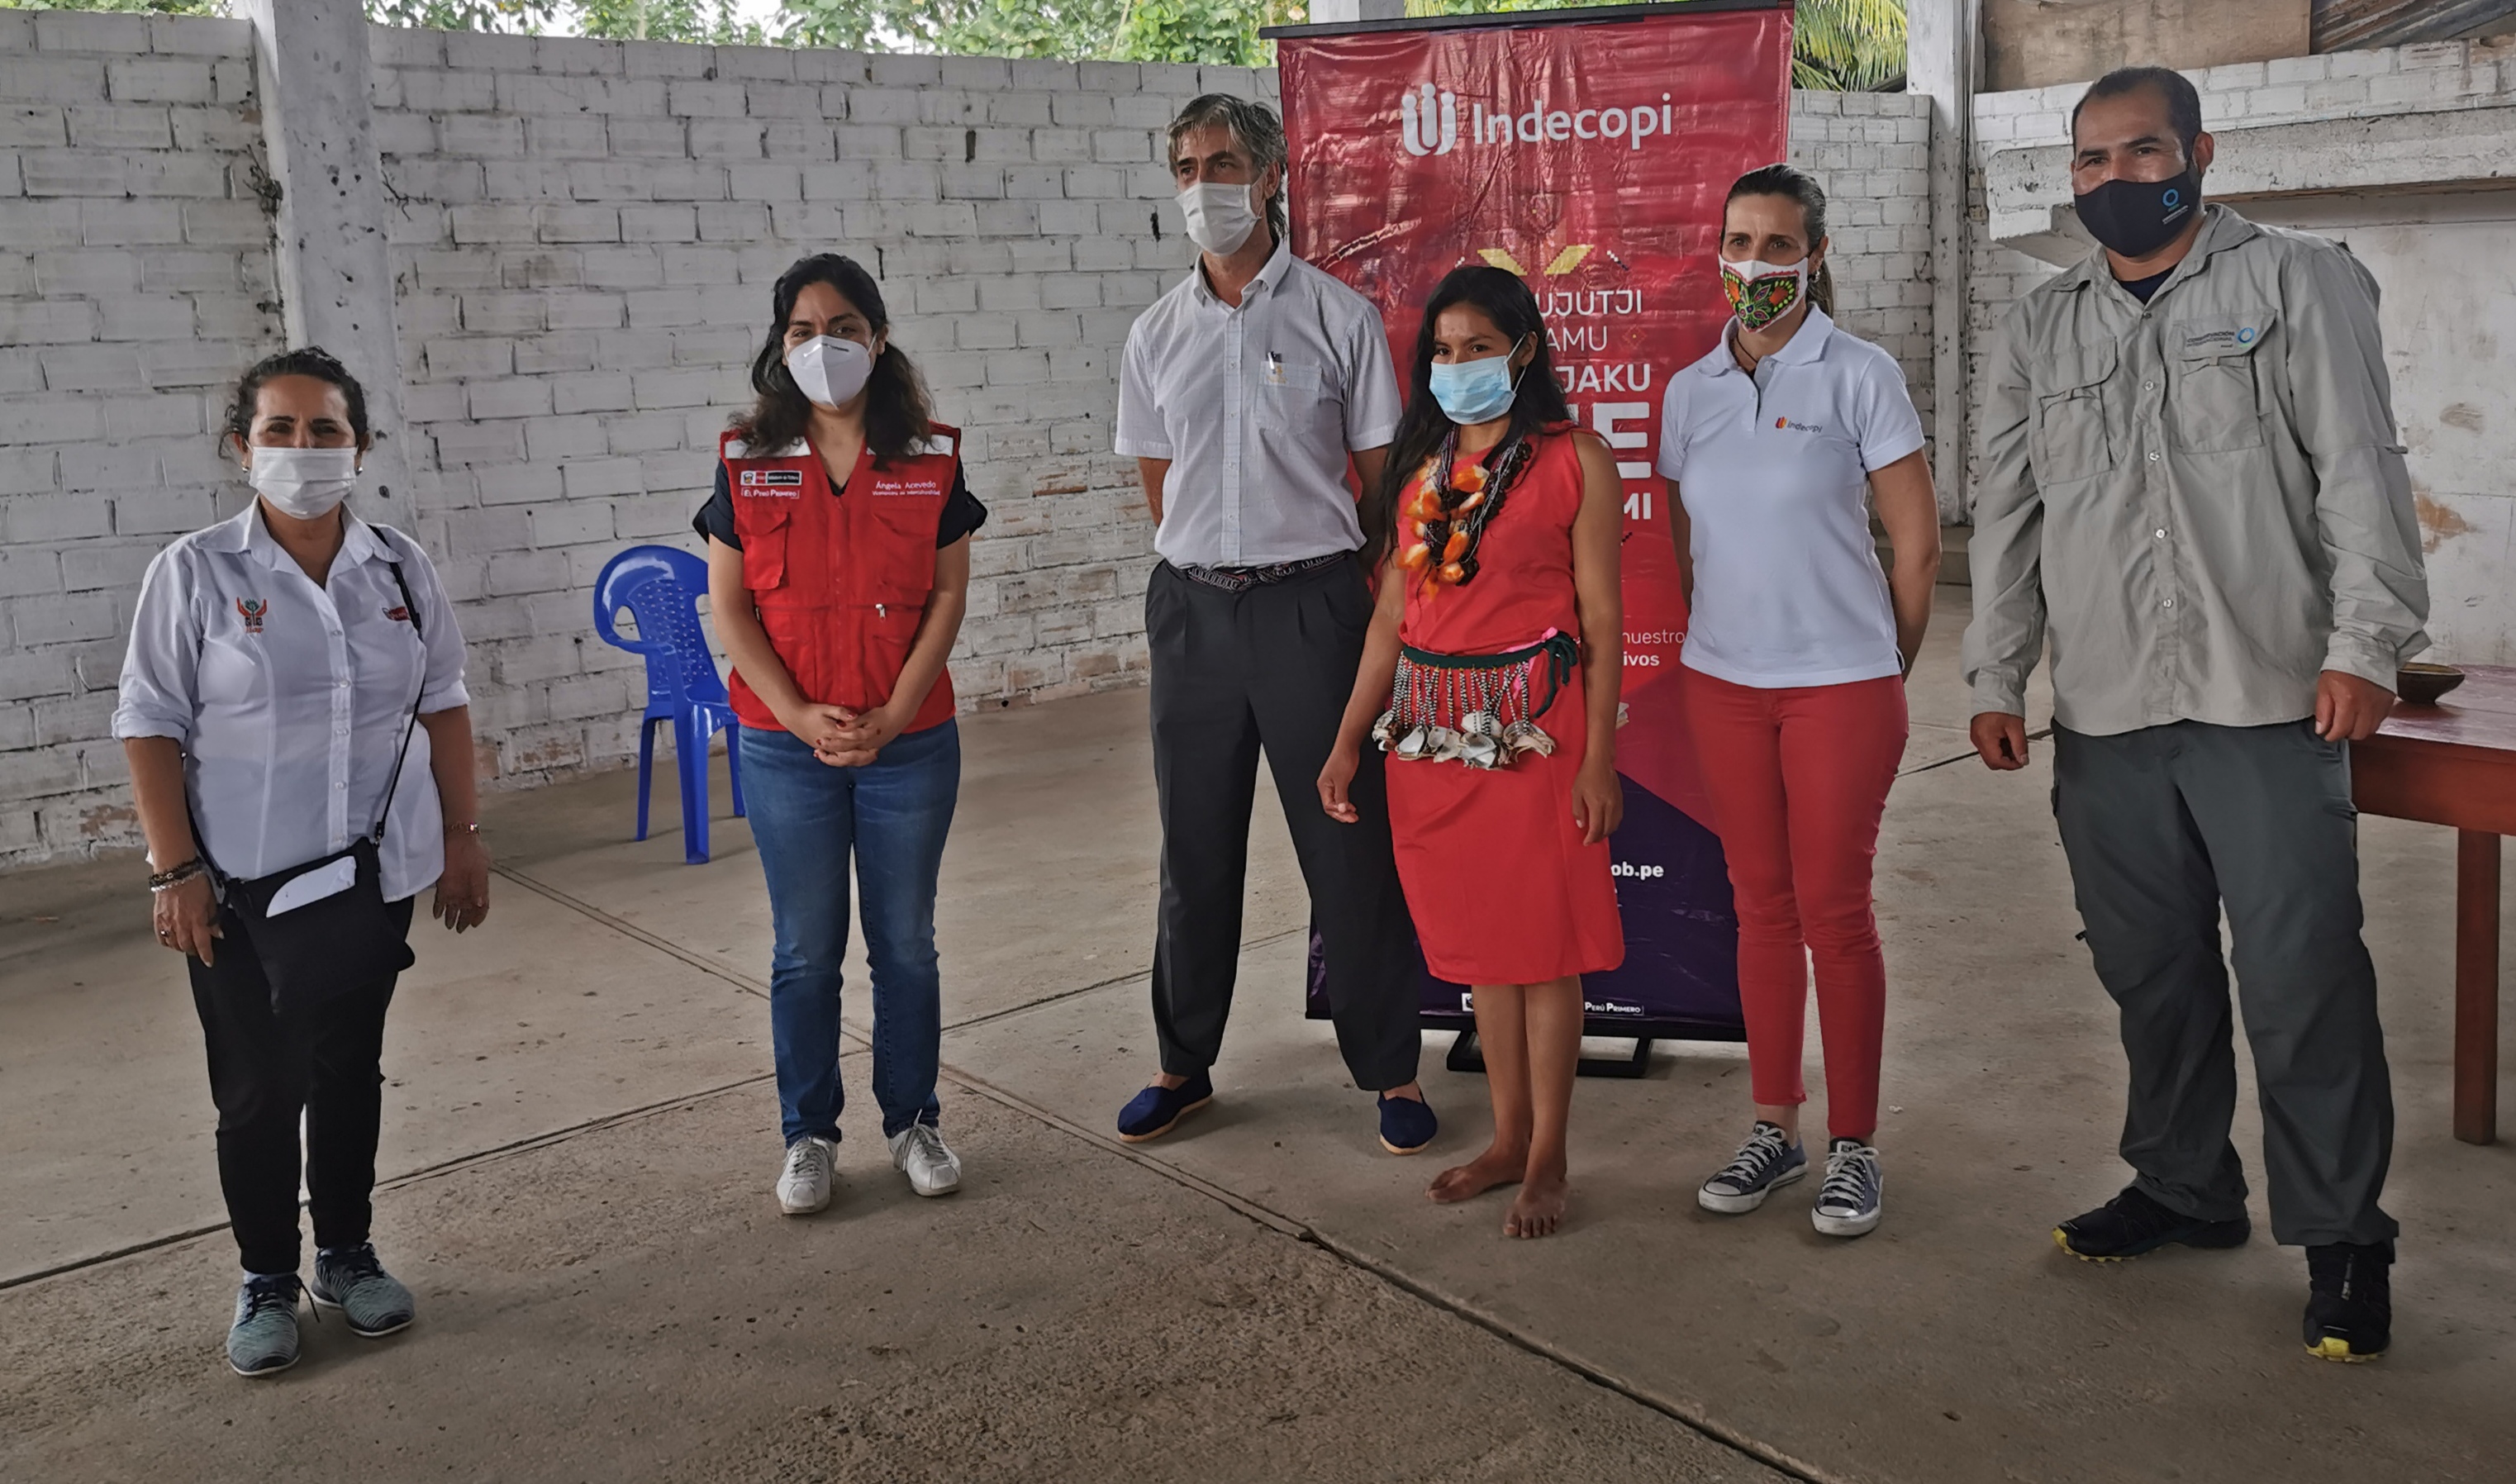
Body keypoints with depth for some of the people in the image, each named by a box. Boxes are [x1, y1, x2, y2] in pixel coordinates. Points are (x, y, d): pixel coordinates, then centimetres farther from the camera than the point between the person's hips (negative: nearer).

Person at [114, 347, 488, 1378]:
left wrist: (462, 838, 6)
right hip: (241, 887, -3)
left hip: (373, 874, 3)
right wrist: (173, 870, -10)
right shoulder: (195, 574, -7)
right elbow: (150, 725, -6)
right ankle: (266, 1281, 24)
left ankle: (347, 1256, 31)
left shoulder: (401, 568, 2)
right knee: (257, 1088, 6)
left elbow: (443, 707, 8)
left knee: (350, 1071, 14)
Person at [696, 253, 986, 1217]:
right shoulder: (747, 462, 1)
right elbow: (729, 606, -2)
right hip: (784, 746, 0)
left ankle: (913, 1121, 25)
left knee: (906, 943, 10)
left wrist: (892, 716, -11)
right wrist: (799, 716, -12)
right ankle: (808, 1136, 22)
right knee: (805, 949, 8)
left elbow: (947, 599, -1)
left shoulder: (931, 458, 1)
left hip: (910, 741, 0)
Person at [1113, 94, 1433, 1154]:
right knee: (1194, 849, 11)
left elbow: (1384, 478, 1)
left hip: (1311, 601, -3)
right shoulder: (1158, 334, 10)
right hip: (1192, 608, 4)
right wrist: (1214, 565, 10)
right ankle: (1184, 1065, 25)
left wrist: (1378, 611, -2)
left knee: (1350, 848, 1)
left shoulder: (1336, 316, 0)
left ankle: (1390, 1070, 15)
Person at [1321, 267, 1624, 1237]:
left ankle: (1548, 1159, 14)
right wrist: (1348, 741, 10)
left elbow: (1602, 621, -6)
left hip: (1533, 722, -5)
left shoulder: (1575, 461, -4)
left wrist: (1599, 757, -11)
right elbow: (1392, 615, 12)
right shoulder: (1417, 464, 11)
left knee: (1543, 944, 1)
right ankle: (1508, 1140, 25)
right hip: (1431, 728, 5)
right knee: (1477, 941, 12)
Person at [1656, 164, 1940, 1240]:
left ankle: (1854, 1146, 12)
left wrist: (1884, 666, 3)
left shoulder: (1859, 375, -4)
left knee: (1834, 908, -1)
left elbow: (1917, 542, -2)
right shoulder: (1690, 391, 8)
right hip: (1721, 683, 4)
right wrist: (1713, 642, 12)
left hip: (1840, 683, -4)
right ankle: (1773, 1130, 20)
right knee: (1761, 905, 10)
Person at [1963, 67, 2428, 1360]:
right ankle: (2185, 1187, 28)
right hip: (2103, 714, 4)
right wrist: (1996, 679, 8)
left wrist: (2364, 642, -12)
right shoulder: (2040, 329, 15)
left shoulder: (2297, 281, 5)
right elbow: (2008, 513, 14)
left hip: (2268, 702, -4)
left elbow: (2359, 468, -2)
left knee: (2301, 980, -4)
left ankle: (2339, 1239, 9)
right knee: (2149, 971, 11)